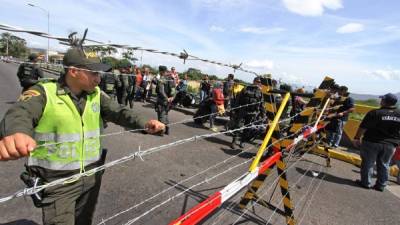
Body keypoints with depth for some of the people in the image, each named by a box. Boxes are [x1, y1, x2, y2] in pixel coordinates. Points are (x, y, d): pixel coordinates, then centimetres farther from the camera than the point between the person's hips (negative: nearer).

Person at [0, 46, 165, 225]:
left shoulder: (96, 94, 0)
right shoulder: (43, 93, -14)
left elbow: (118, 112, -10)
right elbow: (19, 114, -31)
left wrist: (144, 123, -29)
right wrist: (14, 134, -55)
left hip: (91, 176, 5)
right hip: (57, 181, -5)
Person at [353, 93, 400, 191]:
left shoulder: (375, 113, -15)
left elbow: (363, 127, -14)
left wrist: (357, 138, -5)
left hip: (372, 142, -4)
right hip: (390, 145, 5)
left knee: (368, 163, 7)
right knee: (384, 165, 15)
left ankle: (365, 183, 15)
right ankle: (381, 185, 24)